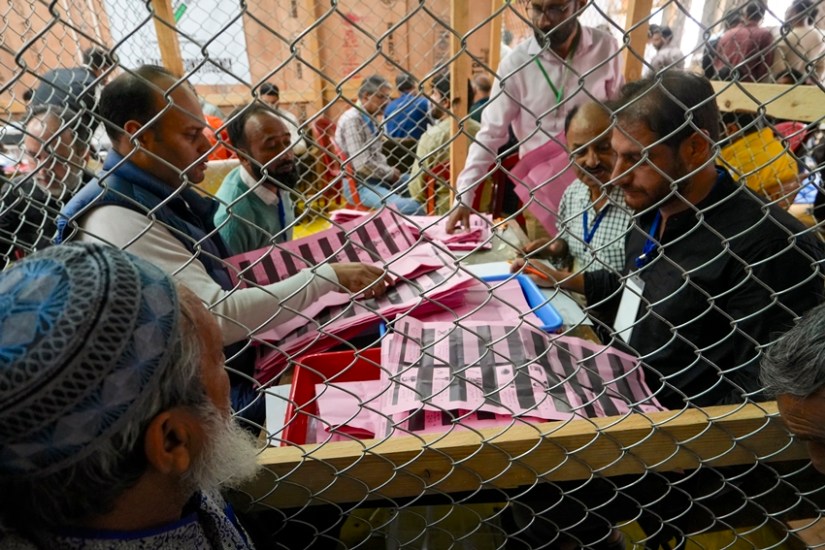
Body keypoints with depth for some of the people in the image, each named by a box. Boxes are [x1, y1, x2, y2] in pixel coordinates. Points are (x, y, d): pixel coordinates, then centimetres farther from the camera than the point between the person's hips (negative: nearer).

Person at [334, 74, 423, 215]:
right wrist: (390, 173, -8)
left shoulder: (369, 118, 12)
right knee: (410, 207, -29)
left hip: (376, 176, 10)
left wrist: (389, 171, 4)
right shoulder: (353, 119, -15)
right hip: (359, 185, -10)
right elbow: (362, 164, -22)